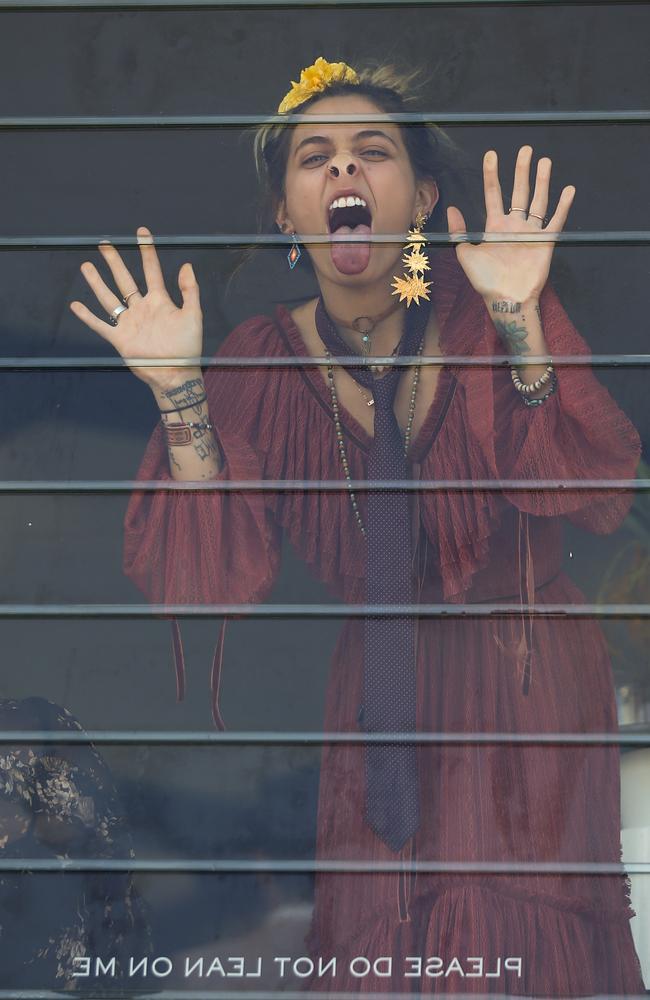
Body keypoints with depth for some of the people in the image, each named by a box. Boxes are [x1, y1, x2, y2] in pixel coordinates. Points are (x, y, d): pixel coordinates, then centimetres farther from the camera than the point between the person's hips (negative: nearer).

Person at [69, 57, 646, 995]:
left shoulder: (480, 308, -11)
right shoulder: (264, 358, -7)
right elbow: (215, 579, -15)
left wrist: (520, 329, -34)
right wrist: (181, 398, -26)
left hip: (530, 682, -1)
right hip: (380, 697, 2)